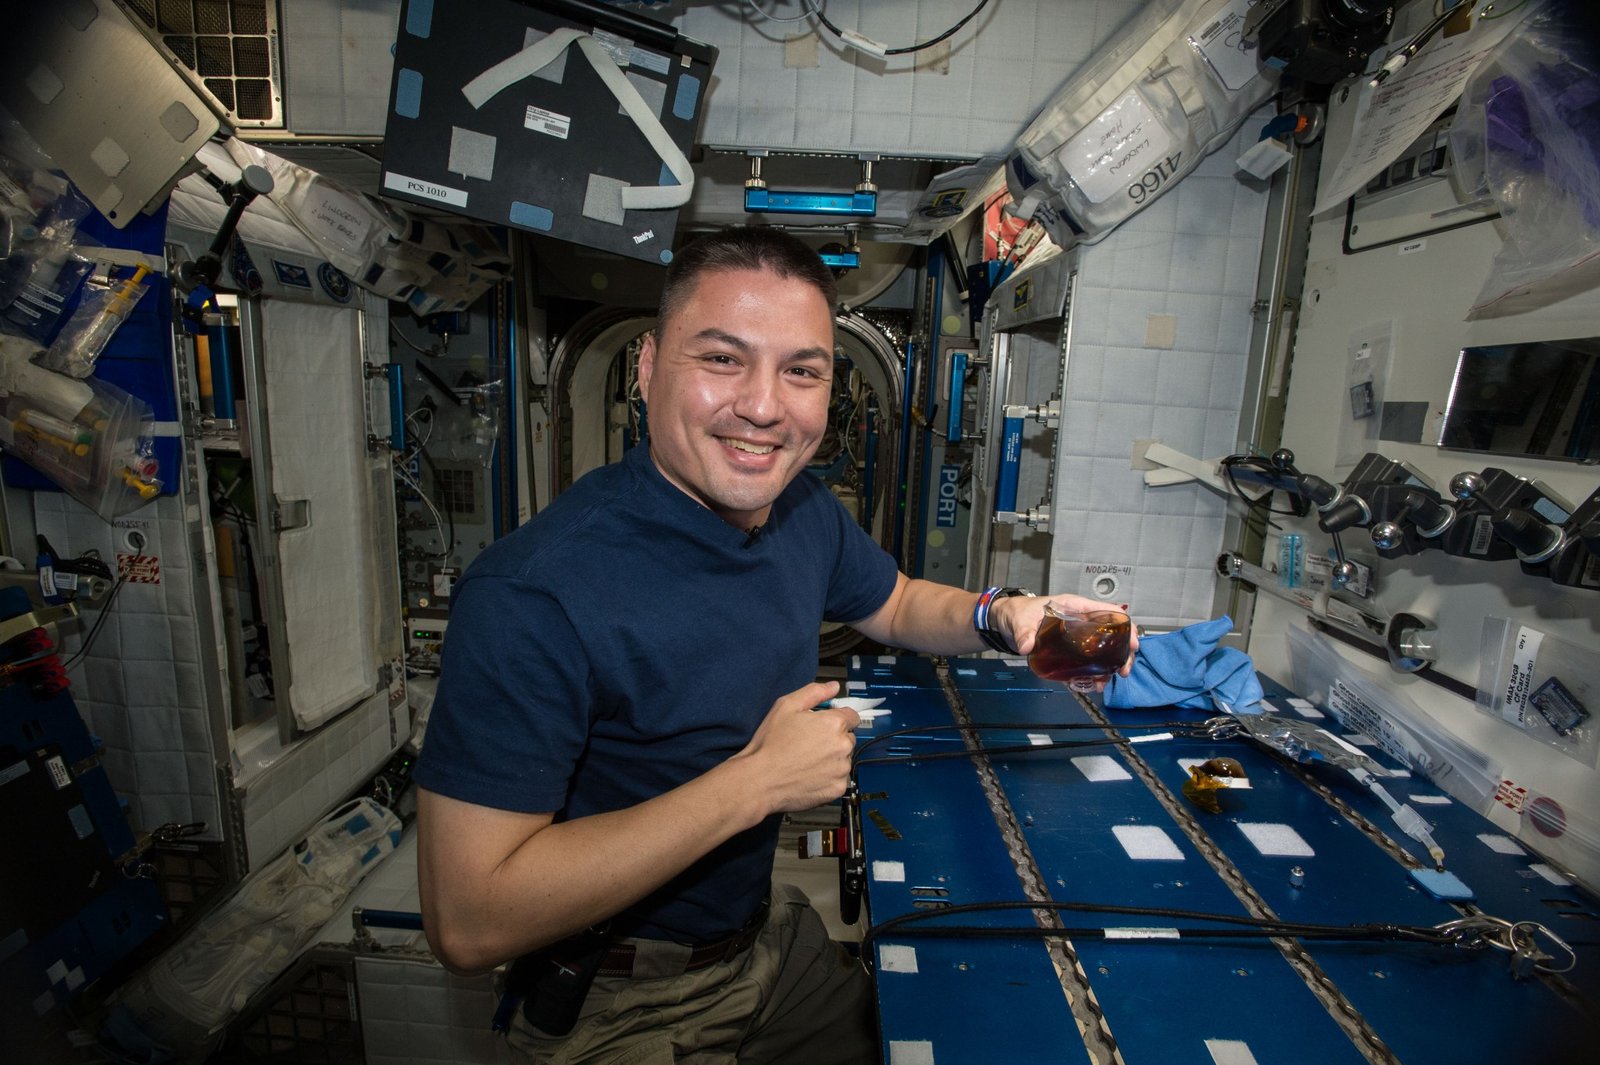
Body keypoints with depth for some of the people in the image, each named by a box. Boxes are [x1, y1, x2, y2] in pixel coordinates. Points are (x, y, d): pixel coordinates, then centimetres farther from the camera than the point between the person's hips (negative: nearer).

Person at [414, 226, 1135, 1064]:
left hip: (769, 932, 7)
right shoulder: (534, 593, -32)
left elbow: (899, 605, 11)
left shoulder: (806, 512, -9)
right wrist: (756, 782, -31)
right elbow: (466, 923, -30)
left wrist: (1003, 617, -11)